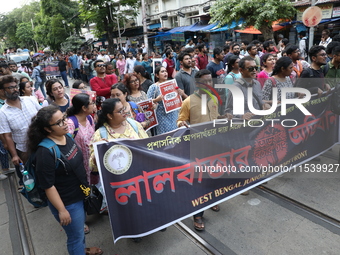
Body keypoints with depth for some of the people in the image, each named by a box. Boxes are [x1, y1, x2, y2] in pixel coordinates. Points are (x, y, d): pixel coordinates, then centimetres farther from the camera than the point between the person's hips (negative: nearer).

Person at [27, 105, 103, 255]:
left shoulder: (67, 136, -5)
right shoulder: (45, 152, -29)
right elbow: (48, 186, -24)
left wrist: (87, 183, 15)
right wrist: (62, 210, -18)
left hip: (79, 194, 8)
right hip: (67, 202, -8)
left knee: (79, 229, 30)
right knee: (75, 235, 14)